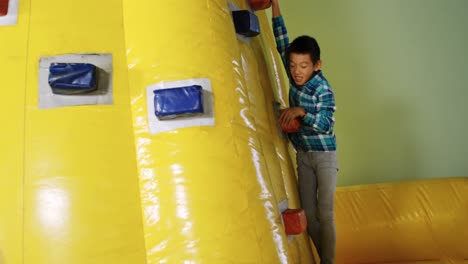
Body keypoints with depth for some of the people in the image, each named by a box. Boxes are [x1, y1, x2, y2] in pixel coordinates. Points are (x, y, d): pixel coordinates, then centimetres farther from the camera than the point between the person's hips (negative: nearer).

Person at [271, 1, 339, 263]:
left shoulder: (324, 89, -19)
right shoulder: (295, 76, -4)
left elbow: (327, 124, -22)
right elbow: (282, 43, -1)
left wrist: (300, 111, -33)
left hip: (325, 156, -5)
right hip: (303, 155, 5)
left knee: (325, 213, -2)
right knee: (309, 213, 8)